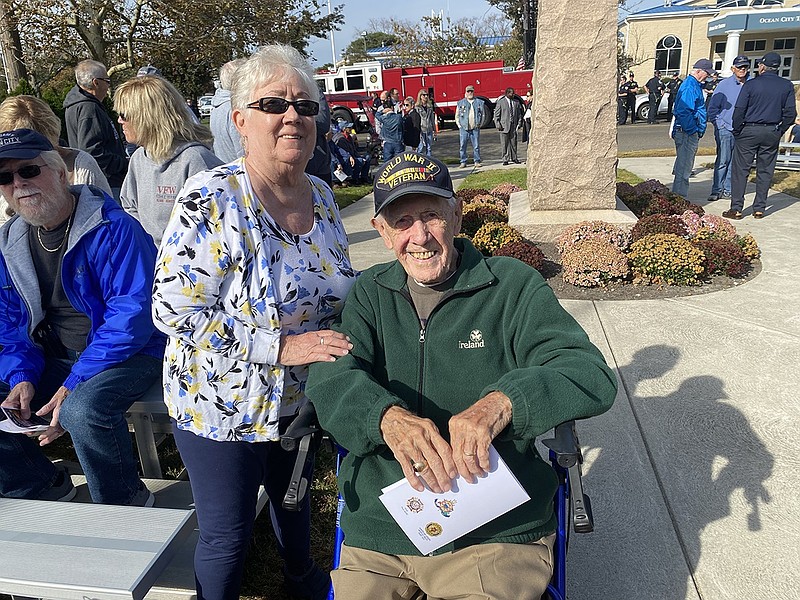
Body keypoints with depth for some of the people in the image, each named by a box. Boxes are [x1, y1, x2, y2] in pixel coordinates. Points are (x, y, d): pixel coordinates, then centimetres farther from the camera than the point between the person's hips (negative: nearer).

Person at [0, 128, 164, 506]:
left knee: (83, 408, -35)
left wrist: (75, 383, -25)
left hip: (130, 353, -7)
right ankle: (43, 487, 15)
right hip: (54, 358, 8)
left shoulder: (112, 228, -17)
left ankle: (126, 504, -7)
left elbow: (133, 312, -22)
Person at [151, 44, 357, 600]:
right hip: (224, 405, -6)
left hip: (303, 397, 6)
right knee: (228, 537, 12)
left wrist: (341, 337, -7)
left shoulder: (322, 195, -2)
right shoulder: (211, 200, -22)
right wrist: (281, 346, -27)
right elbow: (173, 311, -24)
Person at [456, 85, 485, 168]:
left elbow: (483, 114, 14)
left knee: (476, 146, 1)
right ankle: (463, 162, 6)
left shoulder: (479, 102, 10)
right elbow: (457, 116, 11)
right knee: (462, 146, -1)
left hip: (475, 128, 0)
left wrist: (480, 124, 5)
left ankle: (477, 161, 10)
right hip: (464, 128, 0)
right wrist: (459, 125, 1)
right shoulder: (461, 103, 8)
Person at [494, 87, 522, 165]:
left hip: (514, 126, 3)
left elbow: (519, 114, 17)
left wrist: (519, 123, 5)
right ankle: (505, 159, 7)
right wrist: (498, 125, -9)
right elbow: (496, 114, -1)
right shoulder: (500, 102, 0)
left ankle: (514, 158, 17)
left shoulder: (516, 102, 11)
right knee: (504, 144, 0)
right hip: (504, 126, -3)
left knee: (513, 143, 7)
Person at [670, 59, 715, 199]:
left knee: (683, 165, 16)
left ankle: (678, 196, 25)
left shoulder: (694, 85, 17)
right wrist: (693, 131, -19)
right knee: (684, 167, -7)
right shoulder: (690, 86, -16)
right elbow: (683, 112, -25)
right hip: (687, 133, -11)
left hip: (689, 132, 11)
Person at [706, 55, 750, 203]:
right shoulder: (724, 85, 2)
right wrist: (718, 124, -4)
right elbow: (713, 107, 3)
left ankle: (728, 189, 13)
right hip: (725, 129, -2)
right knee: (722, 161, -5)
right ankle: (716, 190, 2)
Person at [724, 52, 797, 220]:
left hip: (749, 131, -3)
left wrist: (737, 131, 2)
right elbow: (790, 113, 2)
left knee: (740, 170, 0)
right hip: (772, 134, 3)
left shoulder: (751, 84, -6)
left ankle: (736, 208, -2)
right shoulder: (787, 86, 4)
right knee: (765, 171, 10)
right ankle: (759, 209, 13)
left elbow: (739, 110, -9)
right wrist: (780, 131, 12)